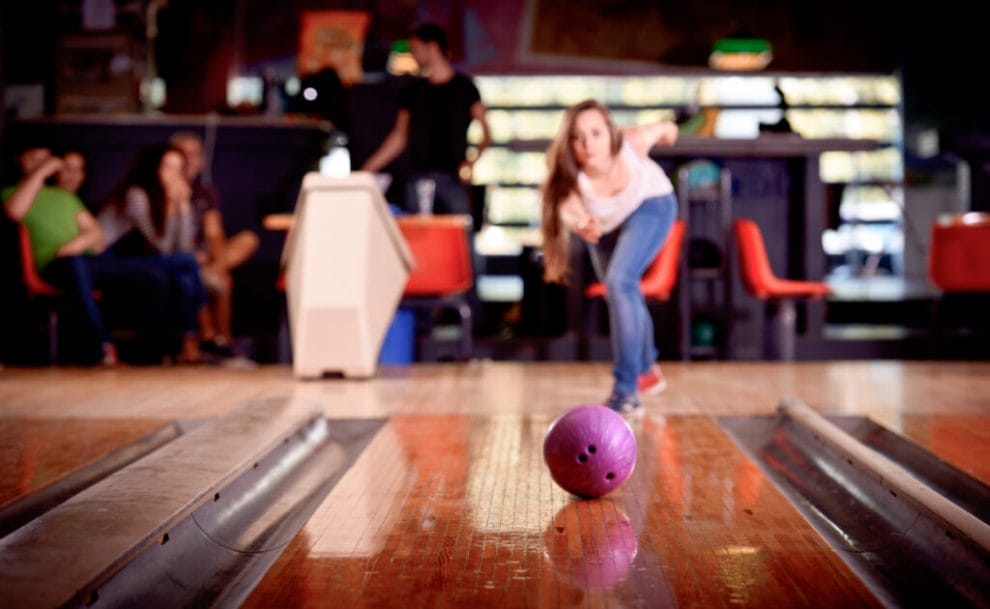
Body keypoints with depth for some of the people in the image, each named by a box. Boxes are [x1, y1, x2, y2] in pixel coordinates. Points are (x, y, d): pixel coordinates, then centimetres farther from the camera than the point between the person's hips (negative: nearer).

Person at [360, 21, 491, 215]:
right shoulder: (412, 91, 15)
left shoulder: (463, 86, 6)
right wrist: (367, 170, 11)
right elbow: (399, 137, 18)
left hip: (453, 178, -3)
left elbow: (485, 132, 2)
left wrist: (472, 160, -16)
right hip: (419, 177, 3)